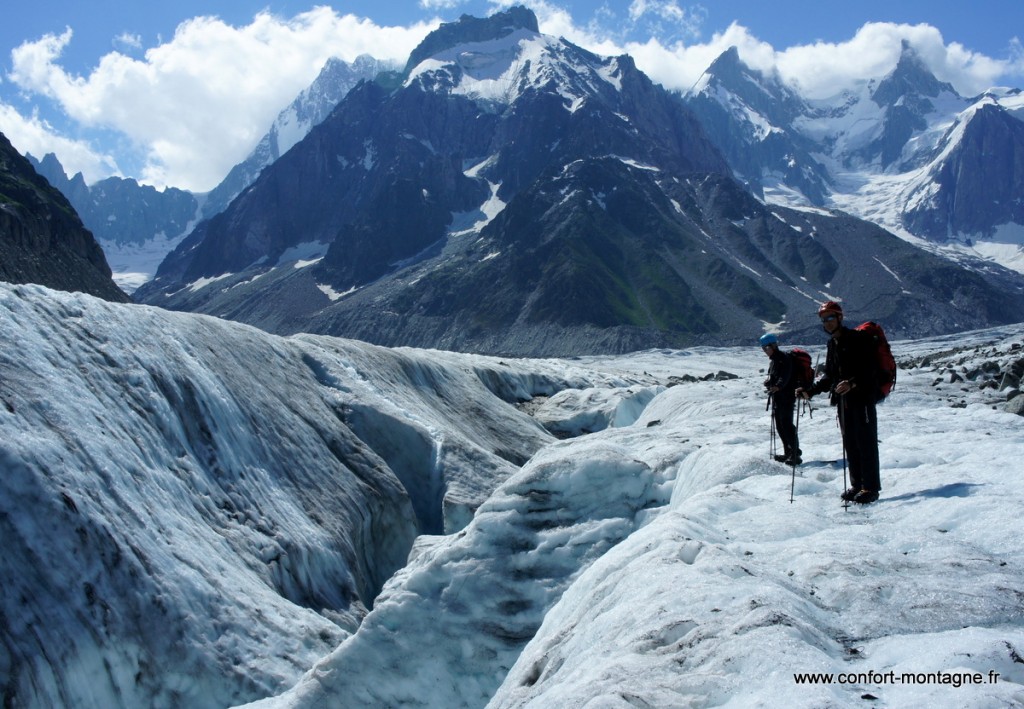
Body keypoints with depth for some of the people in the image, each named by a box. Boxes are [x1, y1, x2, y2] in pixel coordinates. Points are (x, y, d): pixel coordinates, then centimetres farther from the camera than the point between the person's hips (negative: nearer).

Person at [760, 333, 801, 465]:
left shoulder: (784, 358, -12)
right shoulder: (774, 360, 18)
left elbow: (785, 376, -26)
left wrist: (778, 386, -42)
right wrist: (769, 382, 5)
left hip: (786, 397, -10)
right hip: (777, 397, 10)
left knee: (787, 424, -11)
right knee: (780, 425, 13)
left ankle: (795, 454, -9)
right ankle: (788, 453, 22)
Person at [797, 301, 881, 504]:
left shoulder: (858, 339, -8)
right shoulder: (832, 344, 17)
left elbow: (868, 369, -17)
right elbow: (829, 376, 23)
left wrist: (852, 383, -32)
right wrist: (810, 391, 14)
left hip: (862, 398, -8)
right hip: (843, 401, 8)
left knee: (866, 442, -6)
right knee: (849, 443, 10)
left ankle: (871, 487, -2)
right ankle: (857, 485, 17)